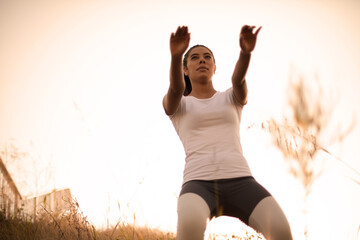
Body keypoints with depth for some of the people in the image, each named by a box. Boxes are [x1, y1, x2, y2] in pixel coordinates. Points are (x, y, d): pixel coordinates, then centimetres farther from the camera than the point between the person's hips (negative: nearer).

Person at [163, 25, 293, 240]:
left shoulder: (233, 98, 22)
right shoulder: (174, 104, 18)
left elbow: (238, 79, -3)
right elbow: (176, 87, -7)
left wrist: (246, 52, -27)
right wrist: (176, 55, -30)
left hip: (239, 181, 2)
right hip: (199, 184, -2)